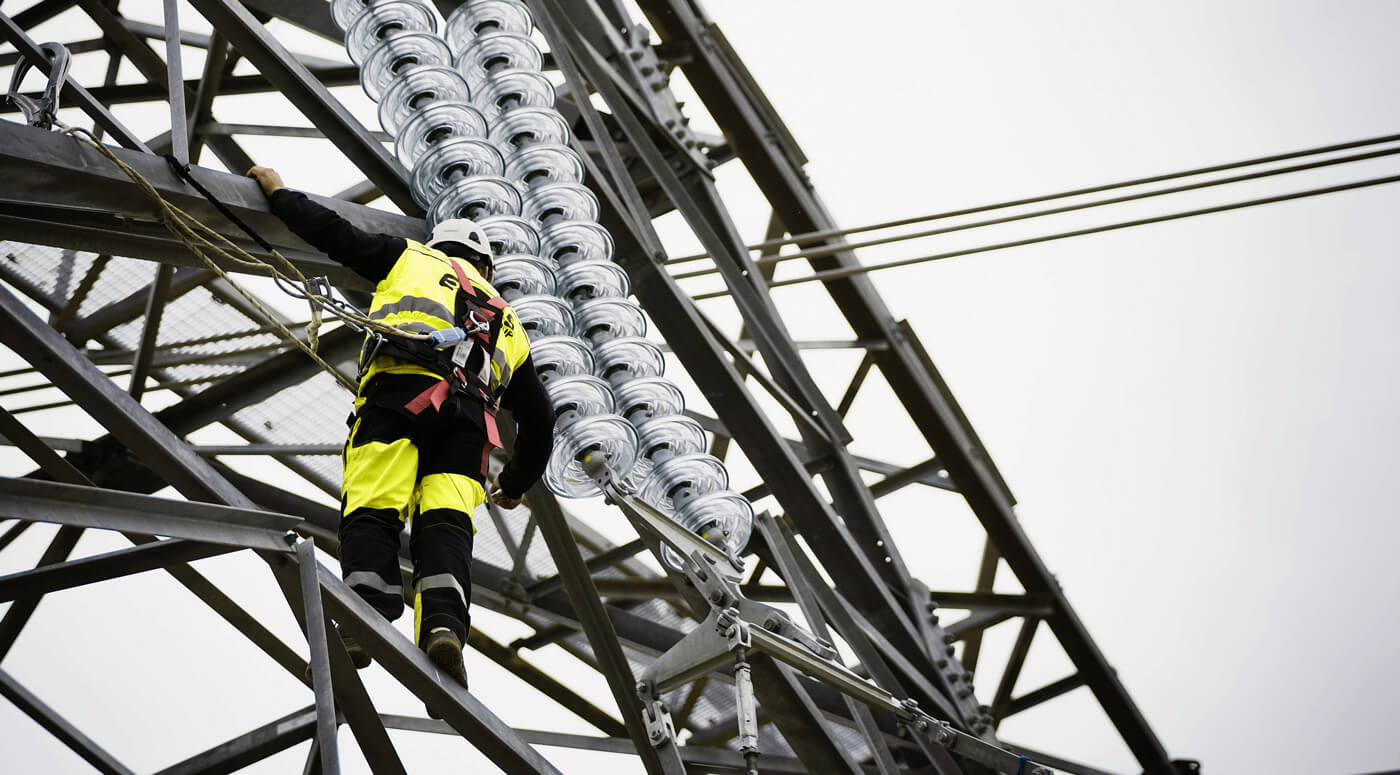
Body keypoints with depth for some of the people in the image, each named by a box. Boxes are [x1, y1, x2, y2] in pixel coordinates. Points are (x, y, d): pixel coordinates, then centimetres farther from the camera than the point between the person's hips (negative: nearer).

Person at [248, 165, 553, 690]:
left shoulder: (413, 258, 32)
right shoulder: (507, 321, 40)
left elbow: (334, 234, 26)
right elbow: (539, 419, 41)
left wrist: (279, 194, 43)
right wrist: (515, 484, 55)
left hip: (403, 388, -3)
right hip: (471, 416, 3)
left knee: (371, 513, -13)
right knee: (445, 525, -8)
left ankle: (367, 616, -35)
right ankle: (443, 623, -34)